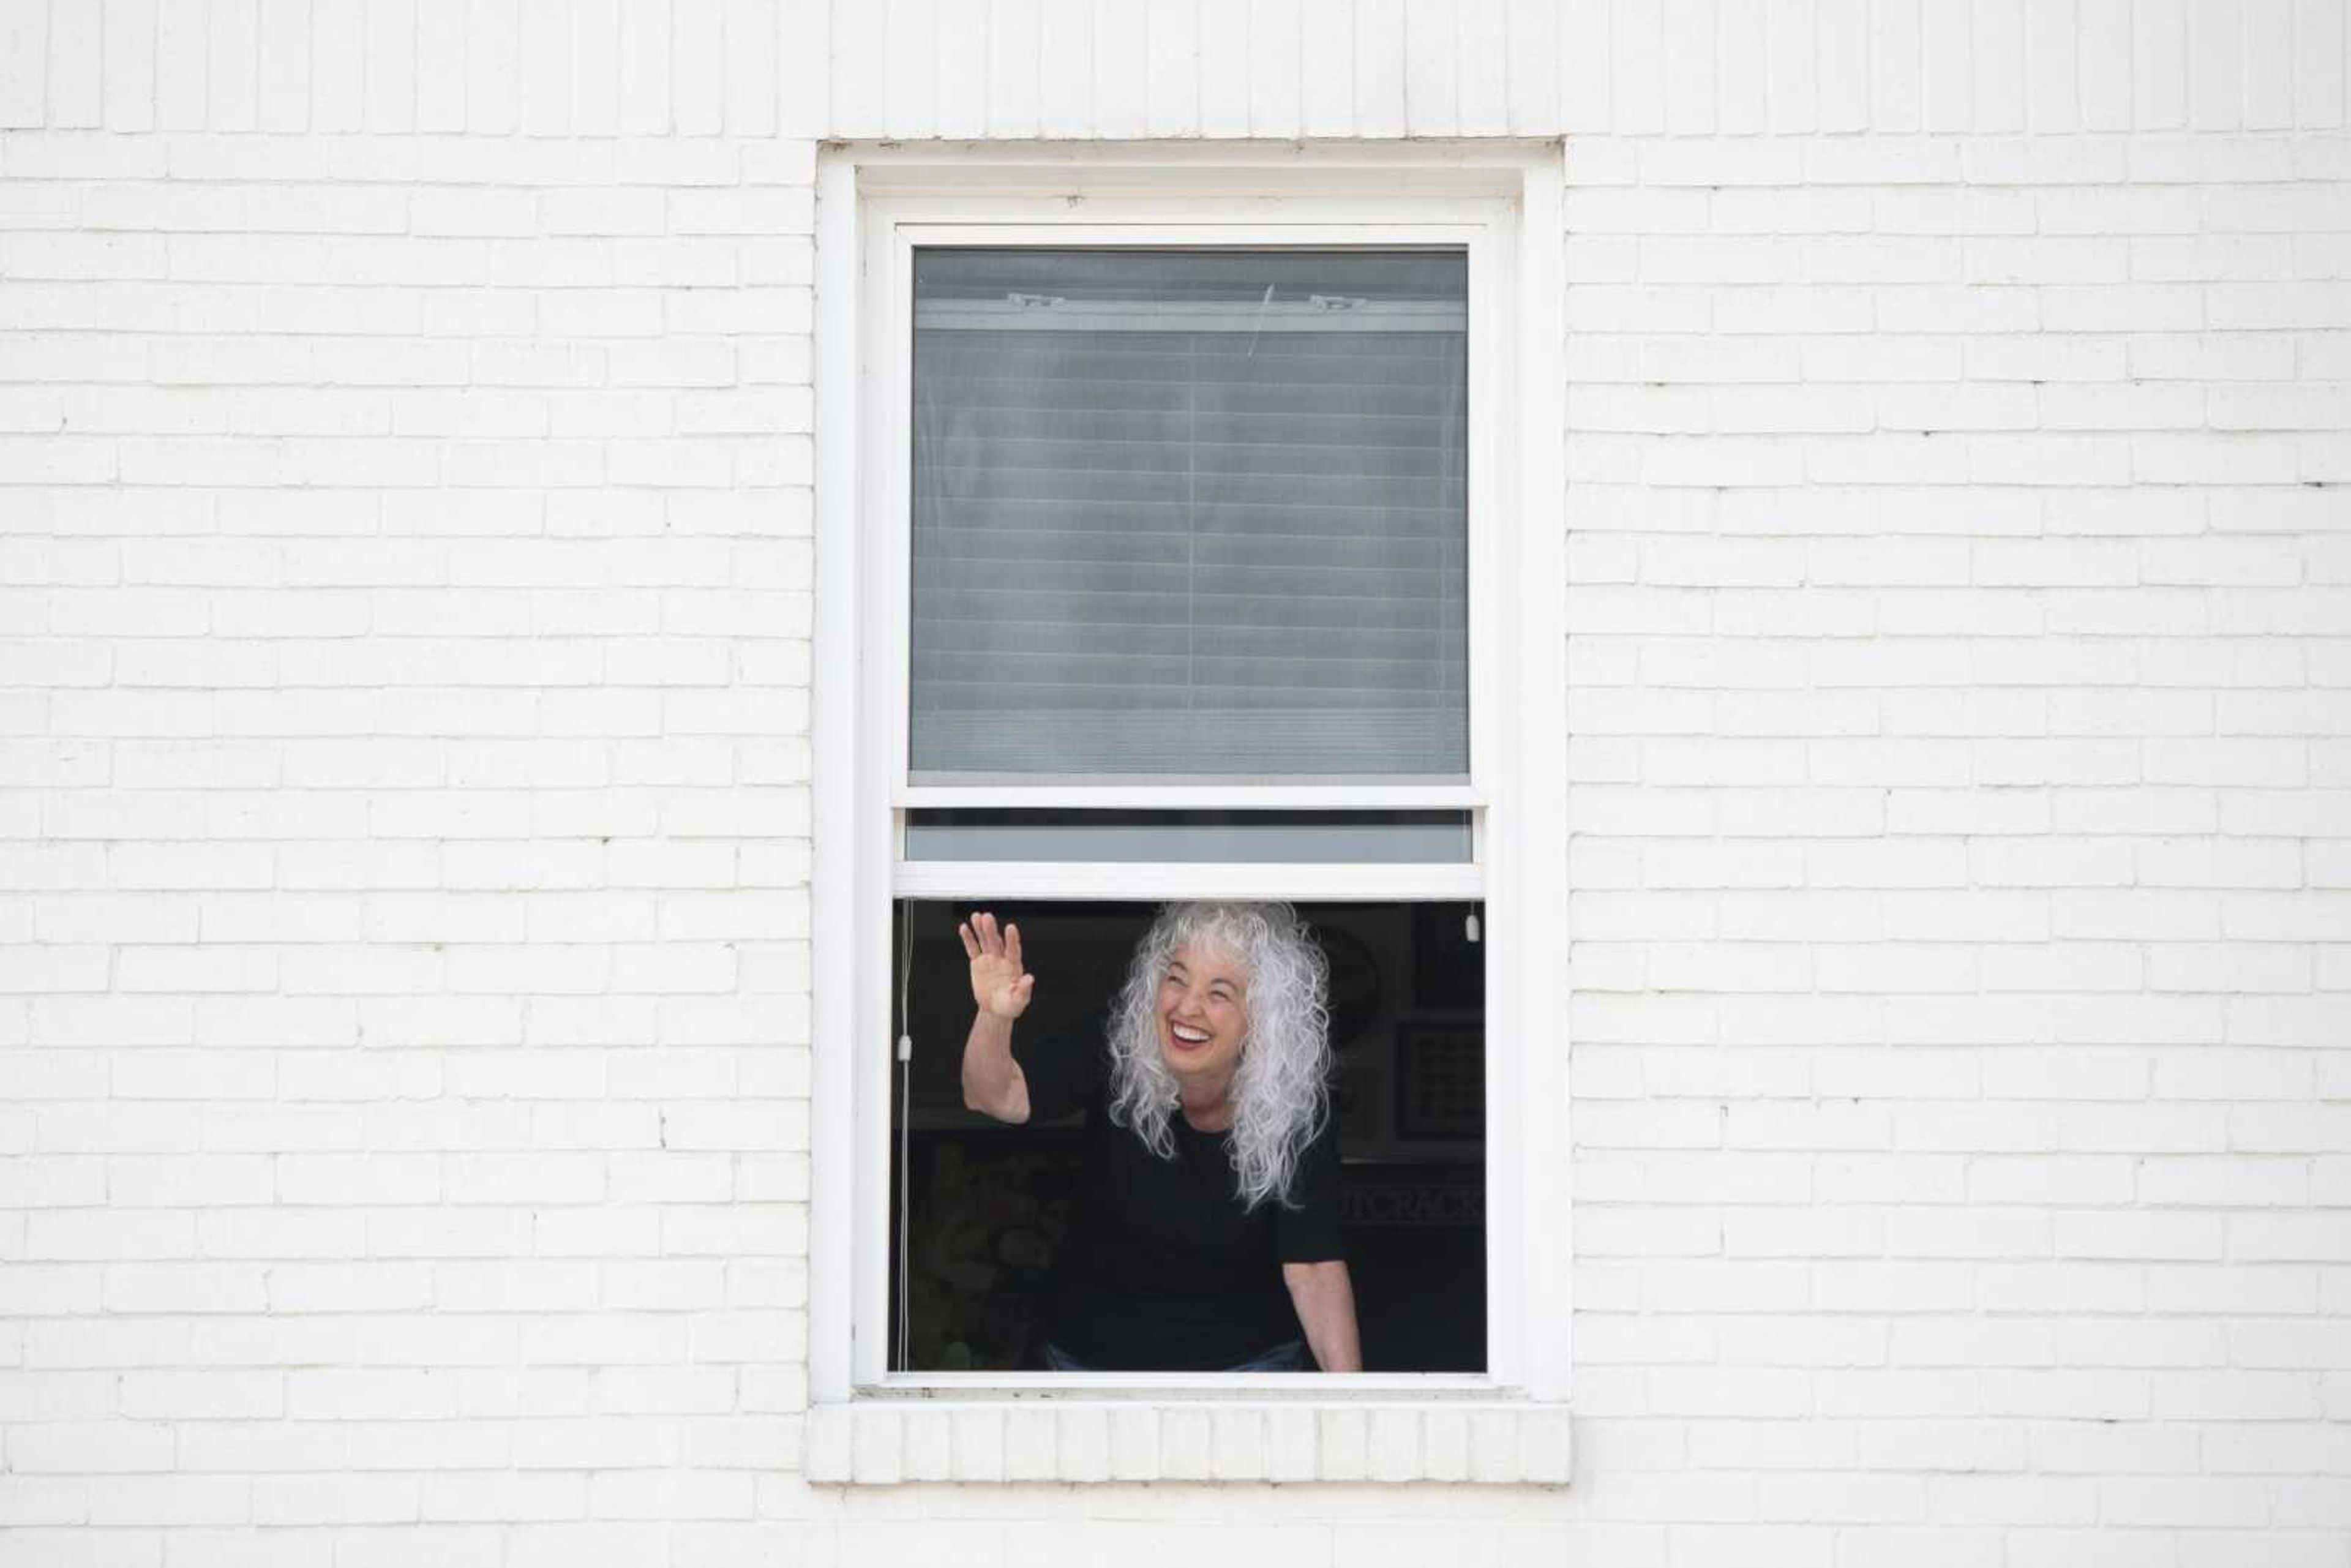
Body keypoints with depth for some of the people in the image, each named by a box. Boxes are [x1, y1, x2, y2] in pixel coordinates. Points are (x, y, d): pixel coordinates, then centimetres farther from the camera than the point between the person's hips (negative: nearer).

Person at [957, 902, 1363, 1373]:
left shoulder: (1296, 1114, -20)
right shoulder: (1115, 1060, -18)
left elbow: (1313, 1268, -21)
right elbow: (998, 1096, -29)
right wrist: (994, 1017, -51)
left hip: (1245, 1353, -1)